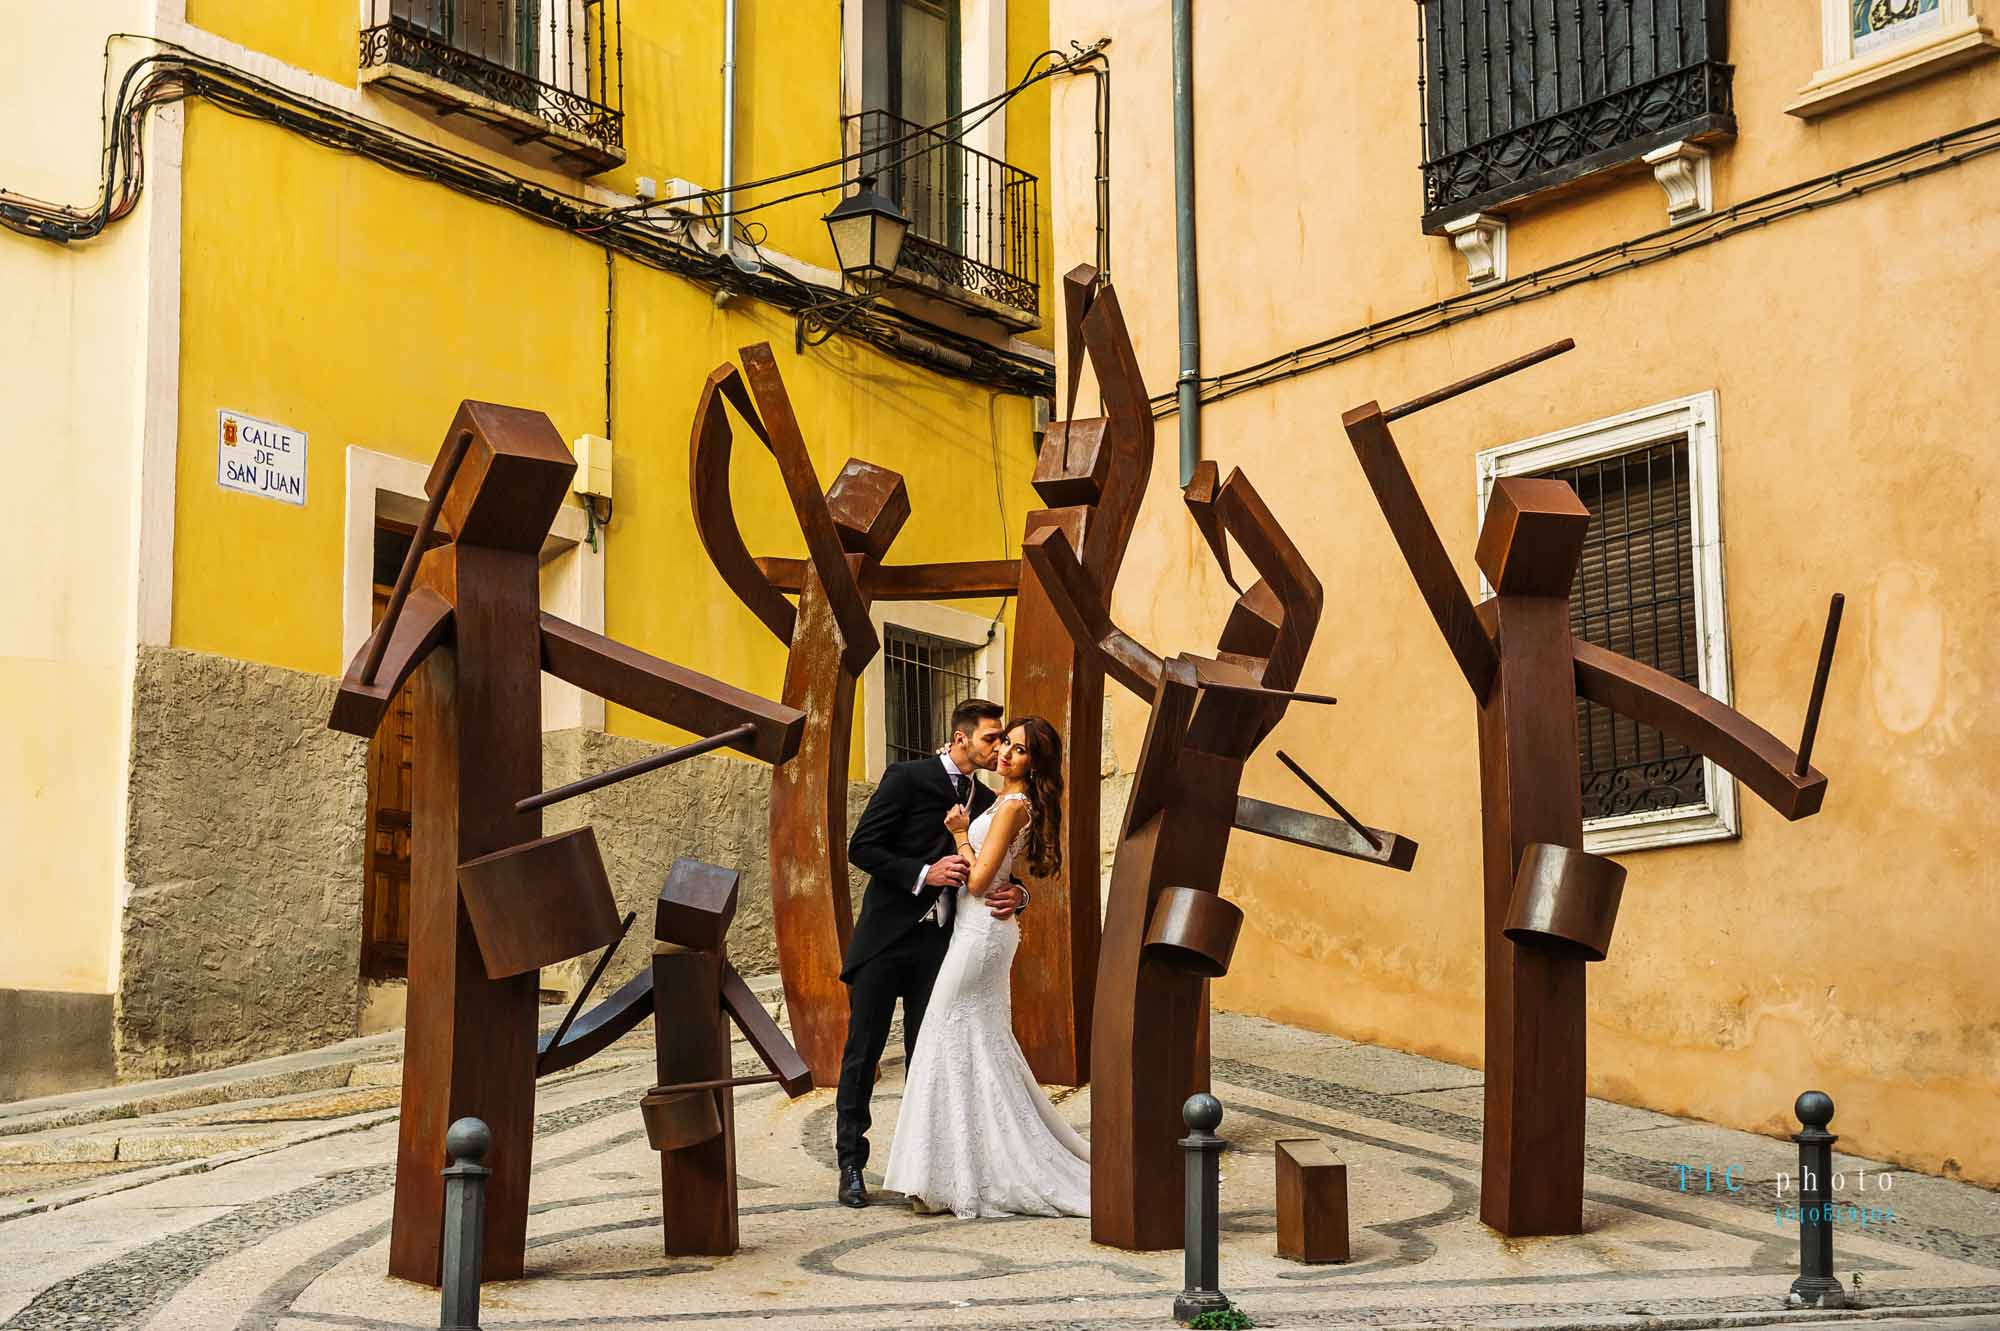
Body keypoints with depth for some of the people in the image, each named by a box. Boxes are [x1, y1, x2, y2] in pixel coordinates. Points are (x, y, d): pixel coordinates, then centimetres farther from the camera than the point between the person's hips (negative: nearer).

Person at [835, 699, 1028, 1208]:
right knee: (863, 1051, 0)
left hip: (938, 941, 4)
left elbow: (996, 873, 13)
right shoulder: (907, 778, -5)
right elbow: (861, 847, -9)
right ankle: (851, 1165, 7)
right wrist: (923, 873, -19)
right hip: (886, 936, -4)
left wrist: (1015, 894, -11)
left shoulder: (986, 801, 11)